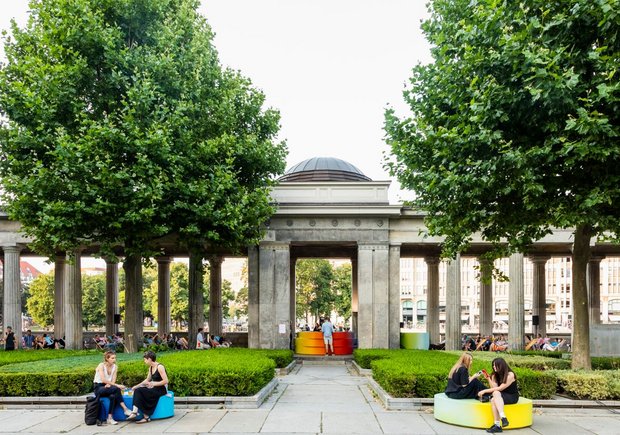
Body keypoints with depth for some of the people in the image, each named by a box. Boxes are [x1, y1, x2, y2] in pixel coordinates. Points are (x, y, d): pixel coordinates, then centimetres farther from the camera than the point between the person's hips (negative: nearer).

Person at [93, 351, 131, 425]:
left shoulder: (115, 367, 5)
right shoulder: (101, 365, -12)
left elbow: (113, 380, -2)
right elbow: (103, 380, -24)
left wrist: (109, 384, -26)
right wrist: (117, 385, -31)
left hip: (108, 387, 5)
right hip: (98, 388, -5)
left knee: (113, 396, -33)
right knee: (116, 389, -32)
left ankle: (110, 418, -33)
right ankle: (125, 409, -31)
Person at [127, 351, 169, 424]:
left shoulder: (160, 367, -14)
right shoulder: (151, 368, 12)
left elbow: (165, 381, -19)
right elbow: (147, 380, 21)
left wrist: (153, 384, -20)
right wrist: (137, 386, 12)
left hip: (161, 390, -8)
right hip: (154, 389, 8)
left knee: (140, 391, -21)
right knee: (137, 391, -13)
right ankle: (134, 412, -21)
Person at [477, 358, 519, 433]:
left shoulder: (510, 375, -13)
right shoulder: (495, 375, 6)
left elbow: (500, 388, -22)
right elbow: (494, 388, -5)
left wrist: (484, 391, -23)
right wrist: (489, 378, -14)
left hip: (512, 397, -5)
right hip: (500, 397, 5)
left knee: (496, 393, -35)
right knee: (493, 400, -31)